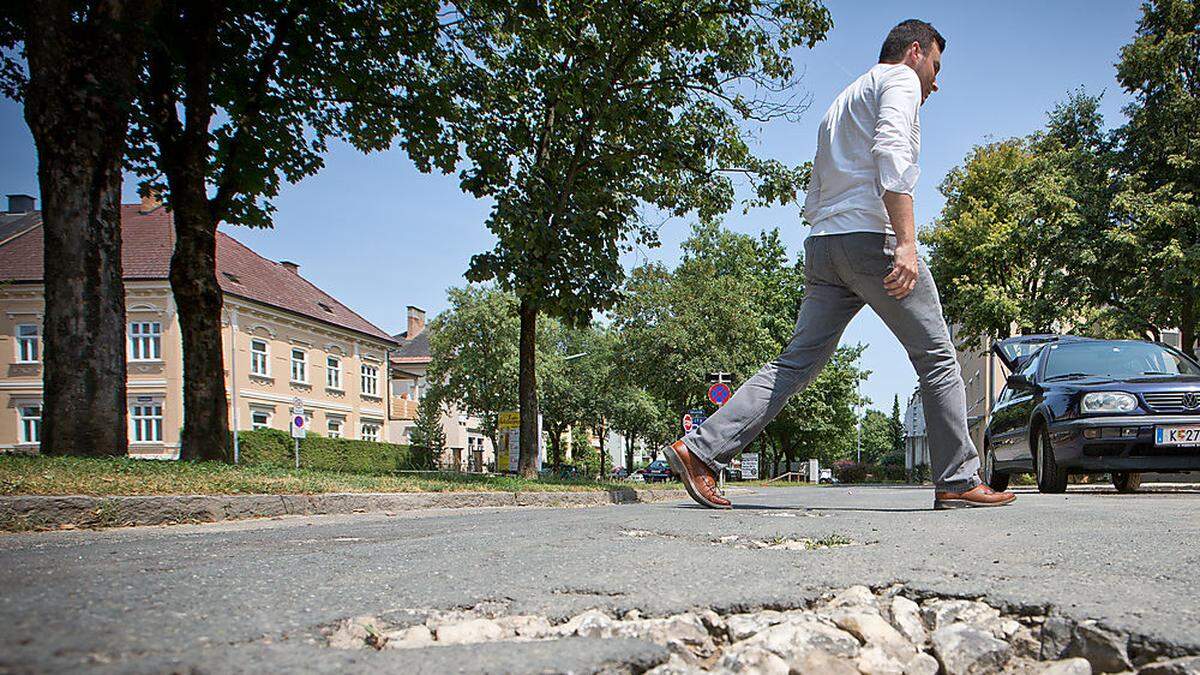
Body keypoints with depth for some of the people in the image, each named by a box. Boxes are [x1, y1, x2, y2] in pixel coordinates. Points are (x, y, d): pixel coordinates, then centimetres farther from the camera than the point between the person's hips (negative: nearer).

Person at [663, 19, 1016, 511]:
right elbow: (891, 152, -16)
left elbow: (813, 201, 26)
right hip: (871, 236, -8)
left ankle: (700, 449, -5)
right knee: (937, 358, 2)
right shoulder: (900, 78, 5)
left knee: (796, 362, 3)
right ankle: (957, 481, 3)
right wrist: (906, 241, -24)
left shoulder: (841, 104, 32)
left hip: (821, 244, 8)